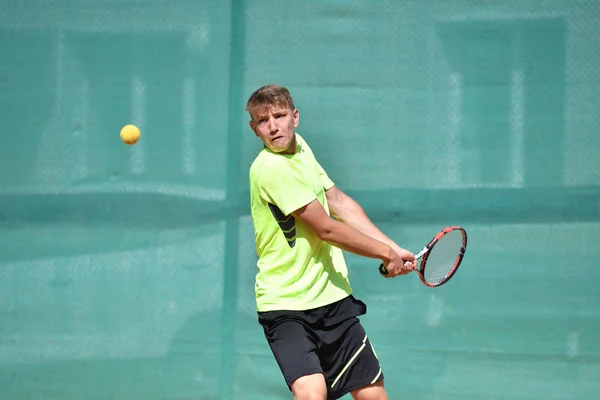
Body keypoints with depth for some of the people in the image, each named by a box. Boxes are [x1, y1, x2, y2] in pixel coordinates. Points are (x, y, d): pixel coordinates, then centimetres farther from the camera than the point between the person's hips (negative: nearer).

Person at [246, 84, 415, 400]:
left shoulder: (299, 146, 7)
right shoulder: (271, 168, -20)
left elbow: (338, 203, 15)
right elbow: (326, 229, -16)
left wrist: (392, 249, 8)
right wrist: (385, 253, -4)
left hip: (333, 299, 8)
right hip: (286, 307, -8)